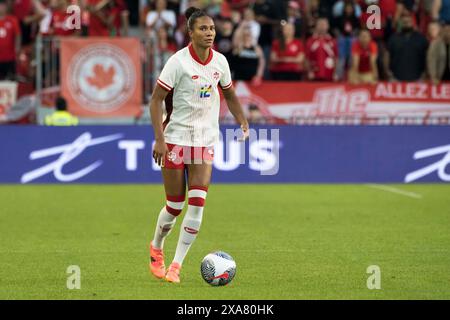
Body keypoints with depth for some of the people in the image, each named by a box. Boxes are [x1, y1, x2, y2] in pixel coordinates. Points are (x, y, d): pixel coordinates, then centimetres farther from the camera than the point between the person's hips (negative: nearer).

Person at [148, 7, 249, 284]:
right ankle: (156, 248, 32)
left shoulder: (220, 61, 2)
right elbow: (156, 100, -12)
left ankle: (176, 265, -2)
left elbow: (230, 95, 18)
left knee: (197, 203, -9)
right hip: (176, 136, -4)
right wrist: (159, 138, -19)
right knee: (176, 205, 2)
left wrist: (243, 123, 4)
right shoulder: (179, 61, -13)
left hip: (206, 140, 4)